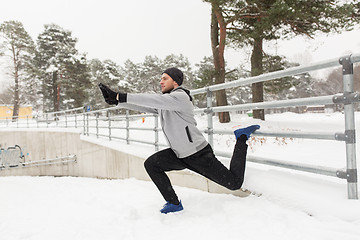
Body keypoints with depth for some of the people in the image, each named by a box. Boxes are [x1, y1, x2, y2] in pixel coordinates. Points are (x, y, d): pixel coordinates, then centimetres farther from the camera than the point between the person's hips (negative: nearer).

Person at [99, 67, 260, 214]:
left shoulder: (180, 97, -19)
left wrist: (122, 97, -34)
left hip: (199, 154, -8)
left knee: (234, 183, -1)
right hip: (179, 154, 8)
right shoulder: (163, 102, 9)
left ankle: (242, 138, 19)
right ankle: (174, 203, 0)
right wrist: (116, 99, -10)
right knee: (151, 164, -11)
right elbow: (143, 106, 2)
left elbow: (154, 100, -32)